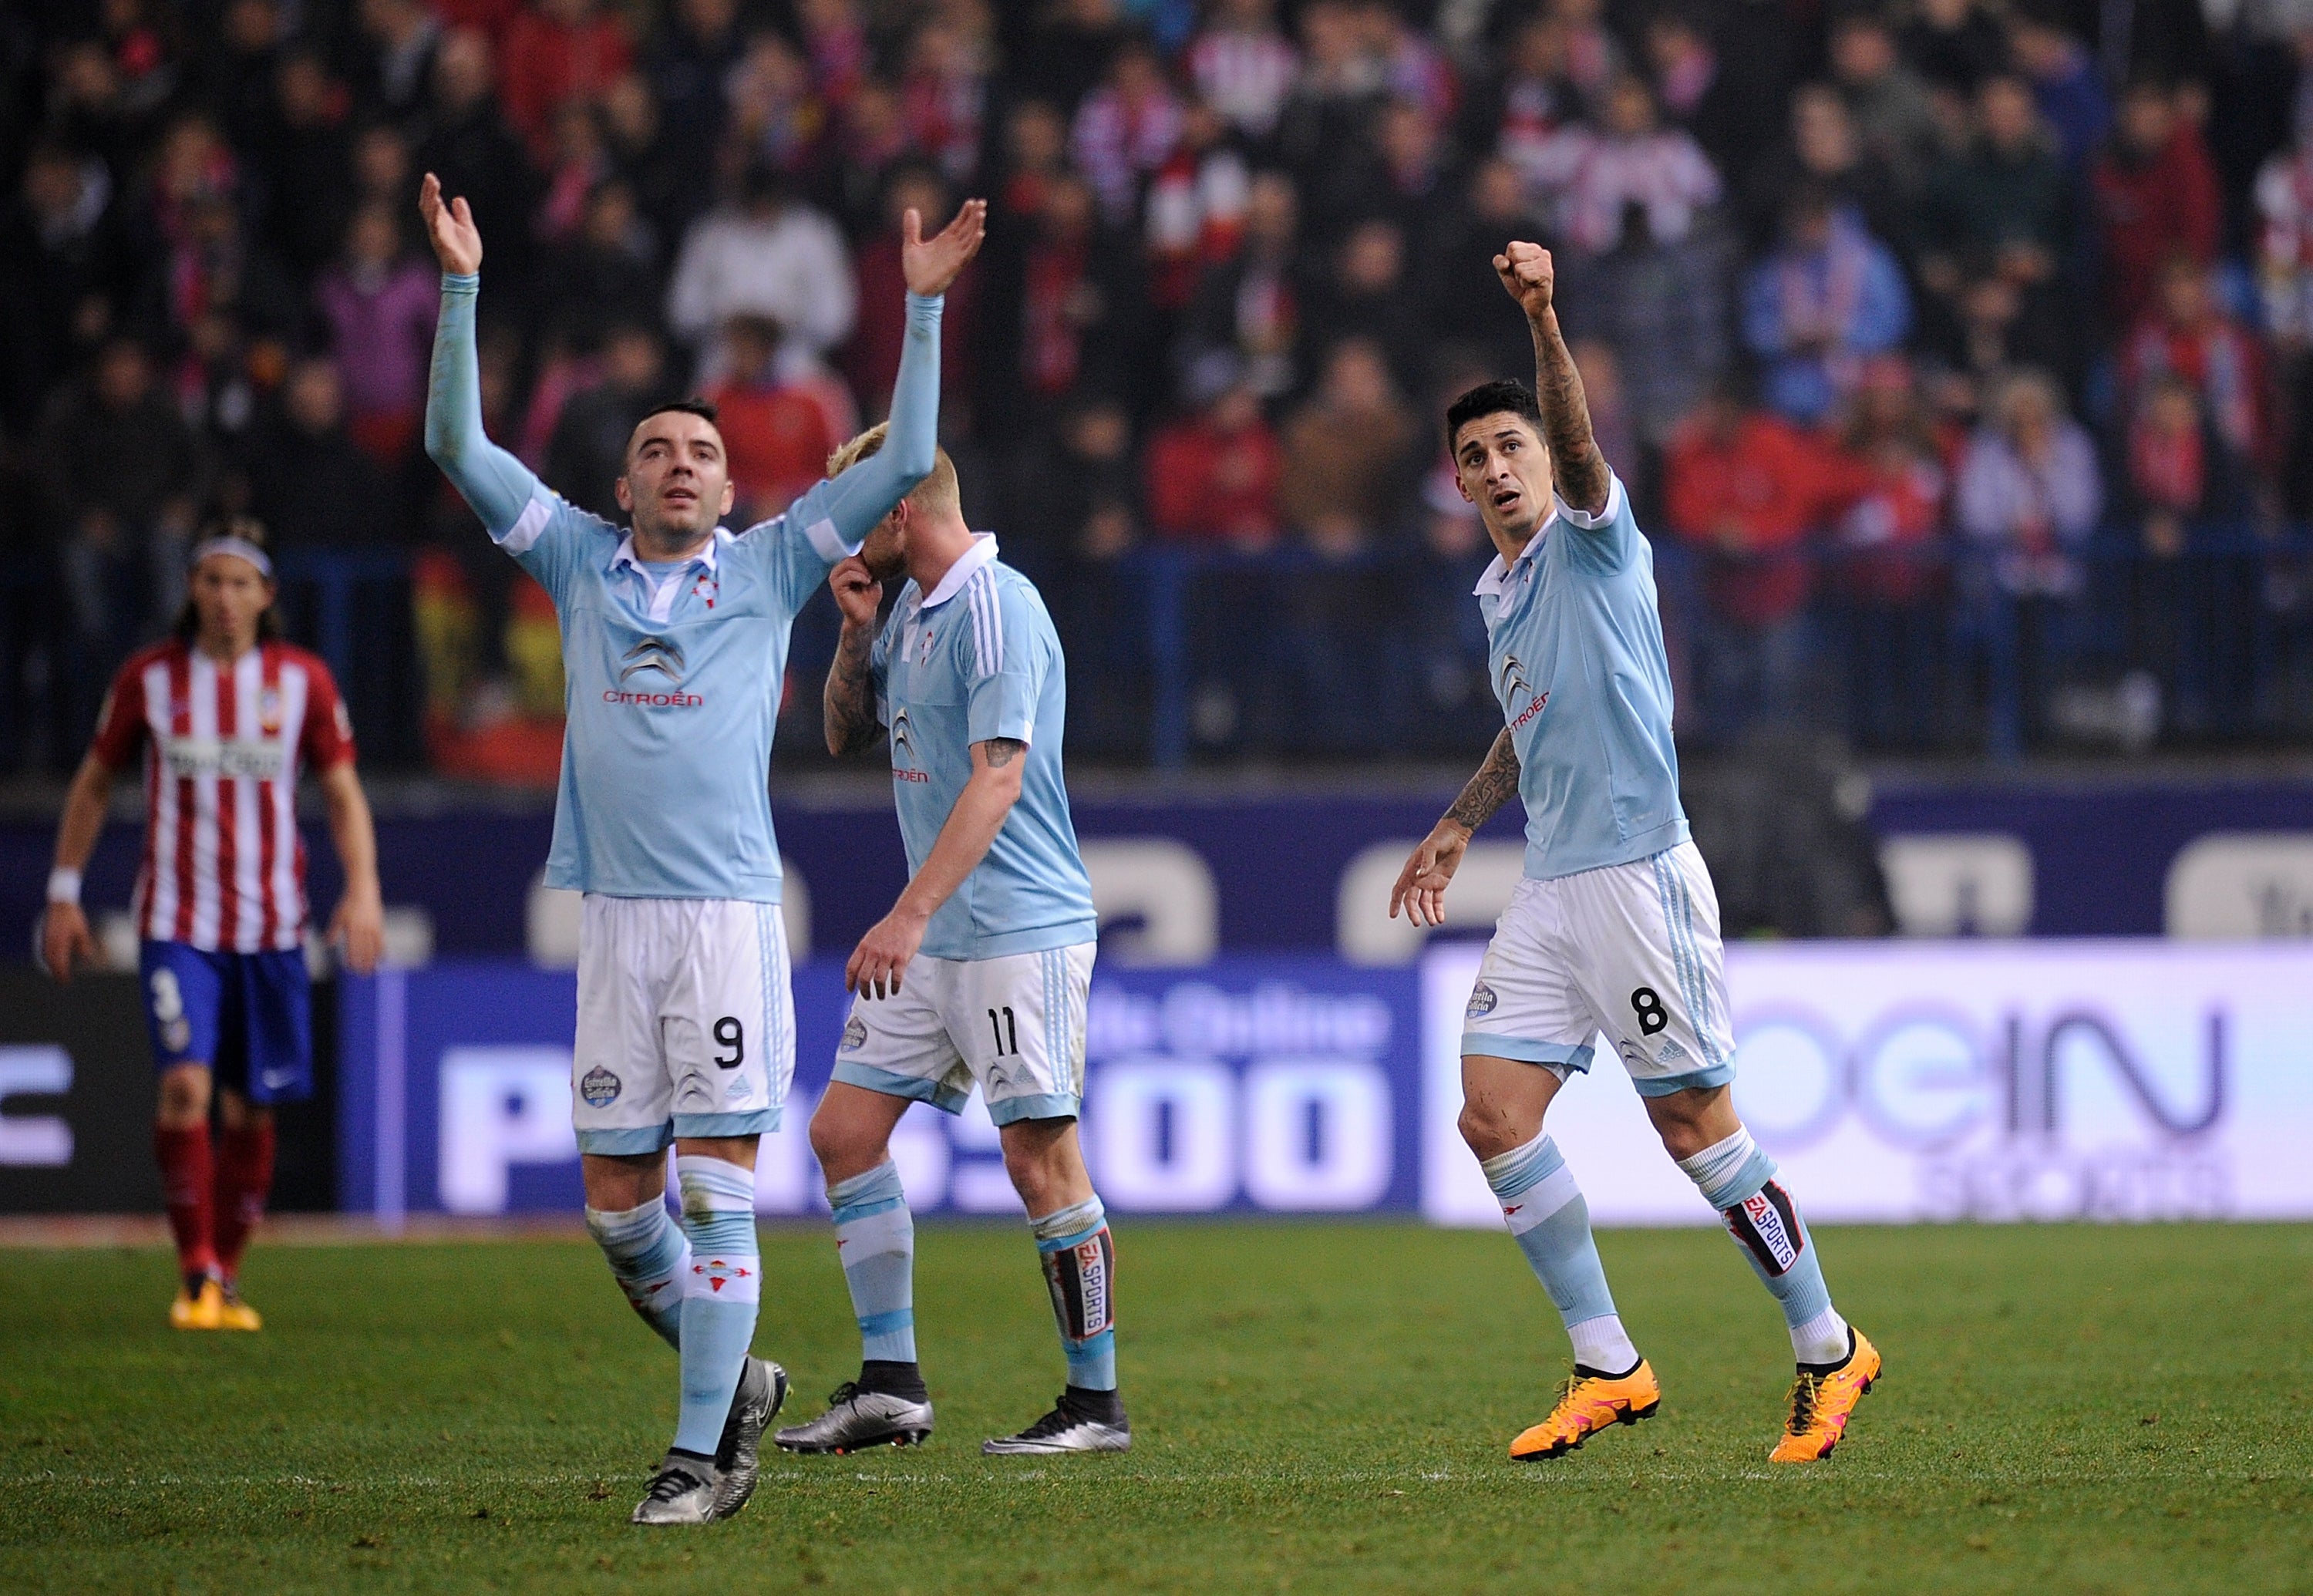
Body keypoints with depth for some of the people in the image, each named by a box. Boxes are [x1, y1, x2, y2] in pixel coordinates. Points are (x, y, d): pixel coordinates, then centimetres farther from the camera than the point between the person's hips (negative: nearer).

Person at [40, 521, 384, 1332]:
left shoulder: (303, 680, 2)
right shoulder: (148, 678, 0)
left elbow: (343, 792, 6)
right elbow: (93, 785, 11)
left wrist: (362, 889, -8)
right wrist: (64, 894, 7)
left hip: (271, 926, 2)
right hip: (175, 922, -2)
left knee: (252, 1108, 5)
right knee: (185, 1084, -18)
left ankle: (227, 1275, 22)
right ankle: (195, 1274, -9)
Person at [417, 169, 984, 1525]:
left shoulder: (771, 568, 8)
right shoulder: (580, 561, 13)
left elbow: (908, 463, 5)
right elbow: (459, 444, 9)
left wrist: (925, 305, 0)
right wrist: (463, 287, 2)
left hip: (733, 913, -3)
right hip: (617, 914, 3)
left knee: (719, 1187, -7)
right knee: (616, 1197, 4)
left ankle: (702, 1454, -6)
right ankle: (736, 1382, 25)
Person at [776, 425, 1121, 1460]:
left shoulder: (995, 607, -15)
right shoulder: (913, 606, 13)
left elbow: (998, 776, -23)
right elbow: (848, 735, 25)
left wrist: (913, 913, -28)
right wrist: (856, 634, 6)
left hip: (1018, 931, -10)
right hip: (935, 939, 10)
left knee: (1042, 1161, -7)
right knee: (845, 1130, 7)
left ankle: (1098, 1403, 1)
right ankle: (890, 1385, 12)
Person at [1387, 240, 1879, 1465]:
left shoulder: (1592, 539, -5)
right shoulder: (1502, 590, 18)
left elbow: (1578, 448, -27)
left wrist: (1544, 322, -42)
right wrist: (1459, 826, 28)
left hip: (1636, 872, -8)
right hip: (1549, 891, 8)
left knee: (1695, 1124, -4)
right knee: (1493, 1113, -1)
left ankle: (1827, 1348, 9)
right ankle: (1608, 1368, 5)